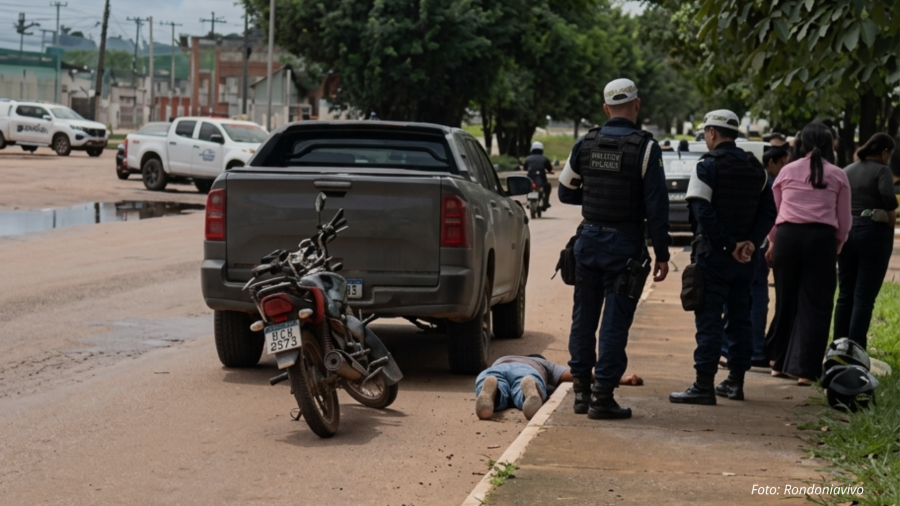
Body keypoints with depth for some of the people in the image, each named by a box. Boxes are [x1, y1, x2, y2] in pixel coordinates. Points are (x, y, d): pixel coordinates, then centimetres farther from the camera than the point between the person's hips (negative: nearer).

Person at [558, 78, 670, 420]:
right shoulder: (644, 147, -11)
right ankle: (602, 395, 0)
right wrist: (662, 254, -7)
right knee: (615, 321, 0)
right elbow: (657, 206, -12)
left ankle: (581, 390, 19)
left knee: (584, 317, 14)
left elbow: (566, 193, 11)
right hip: (625, 244, -4)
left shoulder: (584, 144, 2)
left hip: (590, 238, 4)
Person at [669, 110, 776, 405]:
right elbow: (769, 212, 5)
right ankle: (736, 382, 18)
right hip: (746, 257, 6)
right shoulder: (756, 170, 11)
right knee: (740, 317, 13)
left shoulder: (708, 166, -9)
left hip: (713, 255, -6)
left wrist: (729, 244, -15)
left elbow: (703, 212, -19)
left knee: (709, 318, -6)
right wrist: (751, 243, -5)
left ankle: (704, 385, -9)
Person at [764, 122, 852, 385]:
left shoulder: (786, 172, 9)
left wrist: (772, 243, 26)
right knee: (814, 305, 2)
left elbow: (774, 211, 14)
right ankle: (804, 369, -2)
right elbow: (844, 221, 7)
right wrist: (835, 248, 20)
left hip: (787, 236, 2)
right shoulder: (838, 176, 6)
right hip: (822, 239, -2)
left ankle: (779, 361, 24)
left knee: (786, 301, 14)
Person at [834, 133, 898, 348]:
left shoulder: (847, 171, 11)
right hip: (873, 233, -6)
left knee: (845, 295, 13)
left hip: (845, 232, 6)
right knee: (864, 297, -2)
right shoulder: (882, 171, -7)